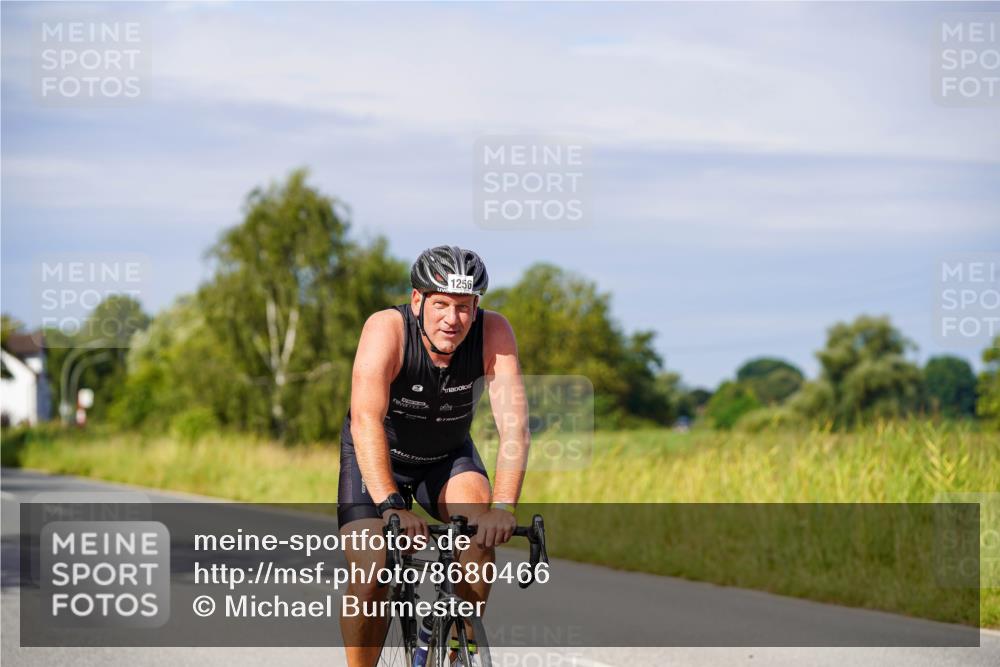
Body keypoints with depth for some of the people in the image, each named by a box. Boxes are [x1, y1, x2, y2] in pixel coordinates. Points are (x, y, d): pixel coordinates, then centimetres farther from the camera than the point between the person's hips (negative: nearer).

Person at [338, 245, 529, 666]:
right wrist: (391, 505, -53)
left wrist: (503, 507, -47)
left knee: (482, 529, -26)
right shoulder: (386, 329, -31)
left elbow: (514, 425, -33)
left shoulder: (493, 333, -25)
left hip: (448, 456, 2)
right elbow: (366, 421, -41)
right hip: (378, 458, -2)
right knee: (370, 573, -19)